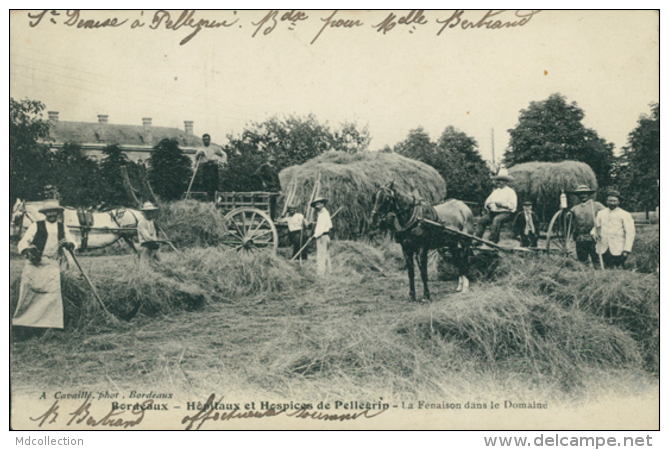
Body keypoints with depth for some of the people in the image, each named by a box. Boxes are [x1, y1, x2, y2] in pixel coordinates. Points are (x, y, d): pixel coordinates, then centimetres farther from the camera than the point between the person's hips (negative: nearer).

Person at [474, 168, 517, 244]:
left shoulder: (510, 192, 2)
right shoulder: (495, 191, 23)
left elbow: (513, 206, -9)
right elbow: (488, 201, 23)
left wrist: (502, 204, -18)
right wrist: (487, 205, -2)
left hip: (506, 213, -6)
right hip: (493, 212, 6)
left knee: (497, 219, -37)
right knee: (482, 220, -15)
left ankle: (492, 240, -38)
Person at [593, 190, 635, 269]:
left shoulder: (625, 215, 1)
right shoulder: (601, 213, 13)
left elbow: (630, 233, -2)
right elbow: (596, 227, 24)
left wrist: (626, 250, -9)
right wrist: (594, 233, -1)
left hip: (618, 250, -4)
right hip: (604, 250, 4)